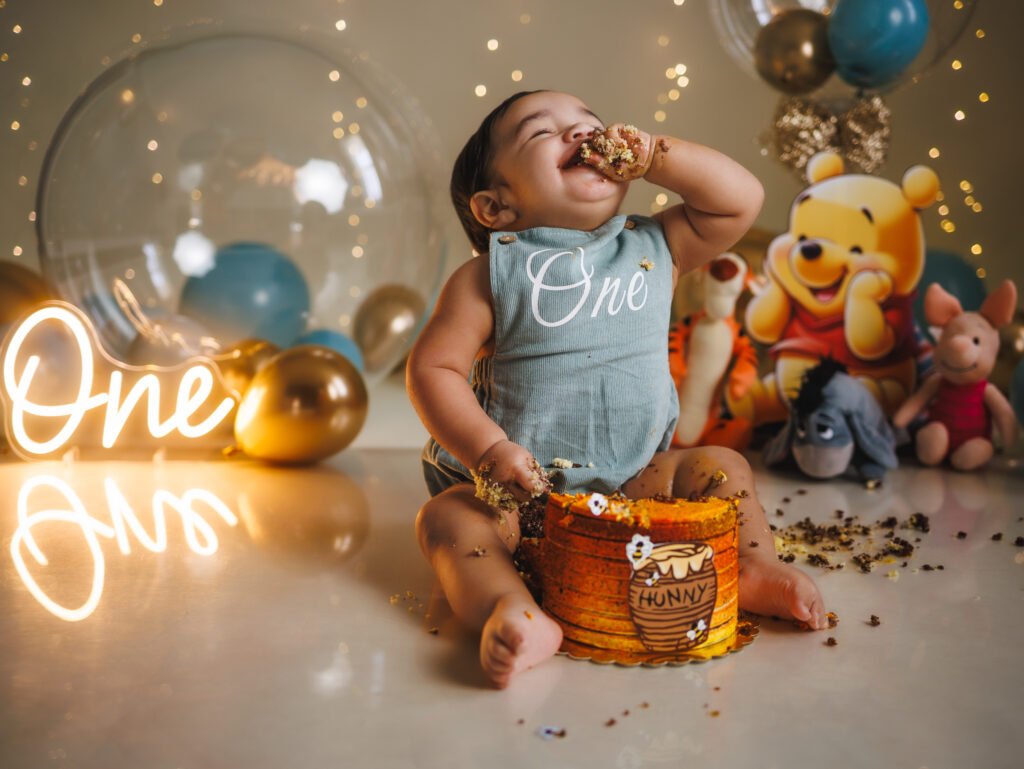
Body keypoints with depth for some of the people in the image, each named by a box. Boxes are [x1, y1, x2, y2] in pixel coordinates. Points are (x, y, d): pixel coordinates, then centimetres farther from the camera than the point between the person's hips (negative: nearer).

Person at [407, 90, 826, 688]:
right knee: (448, 515, -28)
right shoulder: (491, 275, -9)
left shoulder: (656, 248, 3)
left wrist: (648, 152, -9)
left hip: (634, 483, 4)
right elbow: (433, 369, -12)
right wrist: (489, 449, -25)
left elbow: (742, 200, -3)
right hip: (519, 489, -3)